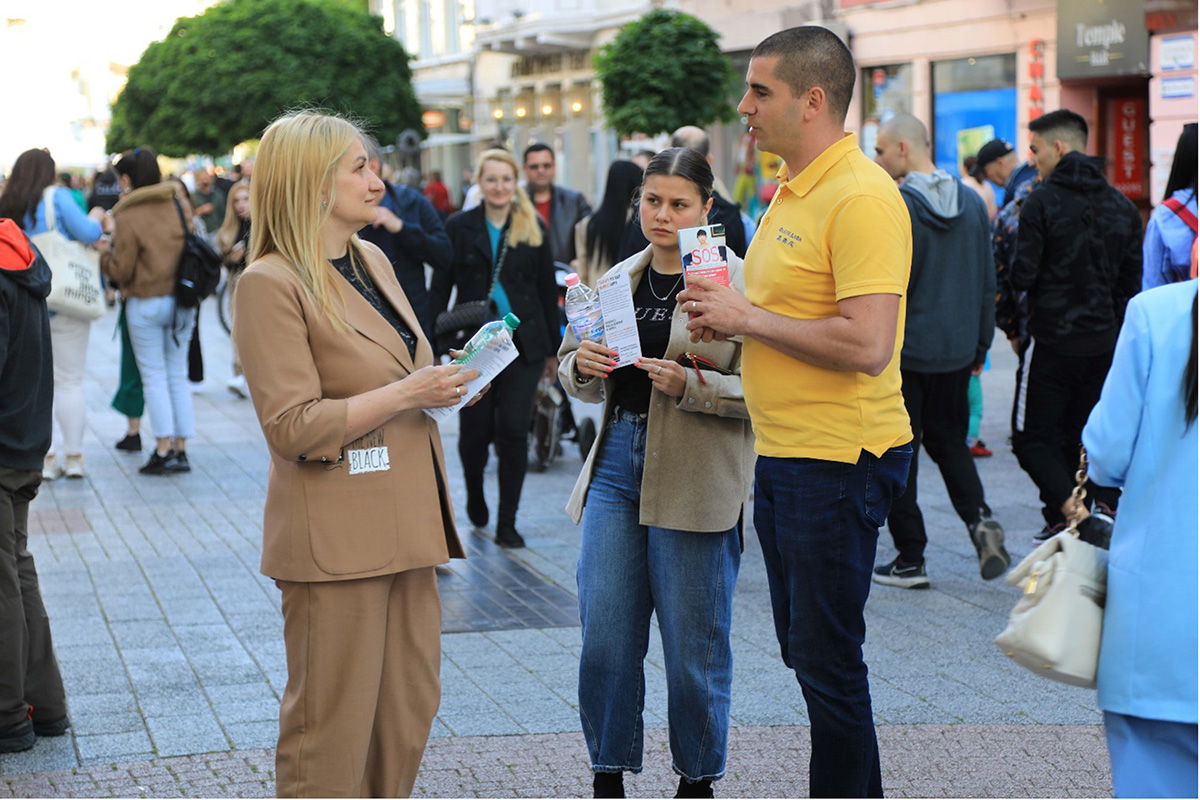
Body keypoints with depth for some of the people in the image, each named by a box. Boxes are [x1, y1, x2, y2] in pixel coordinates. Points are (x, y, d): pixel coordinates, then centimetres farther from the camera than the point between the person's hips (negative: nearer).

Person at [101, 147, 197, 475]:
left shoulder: (127, 217, -12)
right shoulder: (180, 207, 3)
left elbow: (122, 270, -11)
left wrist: (104, 256, 6)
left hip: (146, 304, -5)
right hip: (181, 301, 5)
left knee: (154, 377, 2)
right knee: (178, 375, 10)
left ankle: (163, 449, -2)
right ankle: (181, 449, 10)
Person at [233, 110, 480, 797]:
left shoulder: (374, 261, 13)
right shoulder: (272, 283, -13)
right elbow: (293, 428, -19)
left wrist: (444, 383, 7)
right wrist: (405, 394, -18)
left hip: (408, 526, 8)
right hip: (335, 540, -8)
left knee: (410, 711, 13)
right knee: (335, 724, 1)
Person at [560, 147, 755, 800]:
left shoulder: (737, 282, -5)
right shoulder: (619, 280, 12)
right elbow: (575, 377, 19)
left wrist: (690, 384, -23)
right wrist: (584, 365, -3)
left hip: (697, 480, -5)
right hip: (617, 464, 5)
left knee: (693, 647, 4)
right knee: (604, 639, 4)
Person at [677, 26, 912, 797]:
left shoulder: (862, 197, -18)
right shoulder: (792, 189, 13)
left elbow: (867, 345, -26)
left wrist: (747, 317, -17)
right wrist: (728, 319, 5)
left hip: (841, 459, -10)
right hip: (783, 453, 10)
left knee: (826, 656, -3)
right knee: (804, 649, 17)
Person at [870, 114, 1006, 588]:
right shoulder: (972, 203, 6)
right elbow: (987, 282, 12)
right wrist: (981, 344, 19)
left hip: (904, 352, -6)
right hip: (957, 352, 6)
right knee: (948, 438, 20)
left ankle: (910, 560, 7)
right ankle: (979, 517, -3)